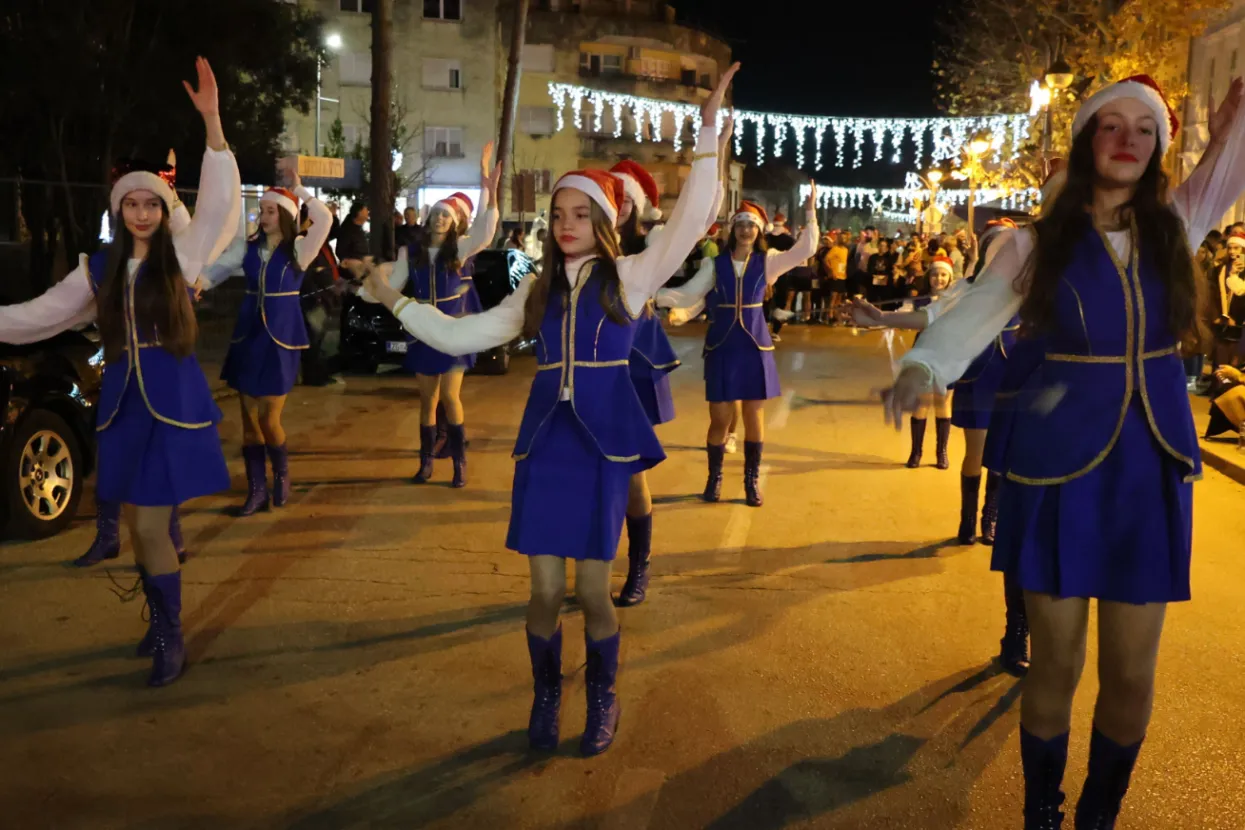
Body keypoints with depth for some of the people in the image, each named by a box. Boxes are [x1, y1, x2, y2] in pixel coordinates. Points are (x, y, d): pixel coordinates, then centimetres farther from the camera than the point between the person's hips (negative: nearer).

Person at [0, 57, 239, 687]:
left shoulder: (183, 254, -3)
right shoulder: (99, 266, 8)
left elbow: (220, 201, -14)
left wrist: (211, 120, -22)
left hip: (173, 399, -4)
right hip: (122, 403, 5)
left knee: (150, 525, -7)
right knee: (137, 523, 12)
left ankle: (172, 637, 8)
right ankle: (158, 620, 31)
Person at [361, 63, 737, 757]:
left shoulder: (631, 276, 0)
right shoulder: (538, 291, 9)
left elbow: (690, 223, -13)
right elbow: (459, 336, 13)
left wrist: (708, 135, -18)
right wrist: (395, 300, 11)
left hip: (605, 442, -3)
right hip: (545, 441, 3)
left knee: (592, 591, 2)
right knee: (545, 591, 5)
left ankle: (604, 701, 26)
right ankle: (546, 698, 28)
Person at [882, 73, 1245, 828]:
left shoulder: (1177, 225, 7)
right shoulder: (1038, 245, -2)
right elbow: (972, 317, -16)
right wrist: (920, 368, -34)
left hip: (1151, 471, 3)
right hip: (1060, 467, -3)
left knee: (1132, 673, 7)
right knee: (1056, 665, 5)